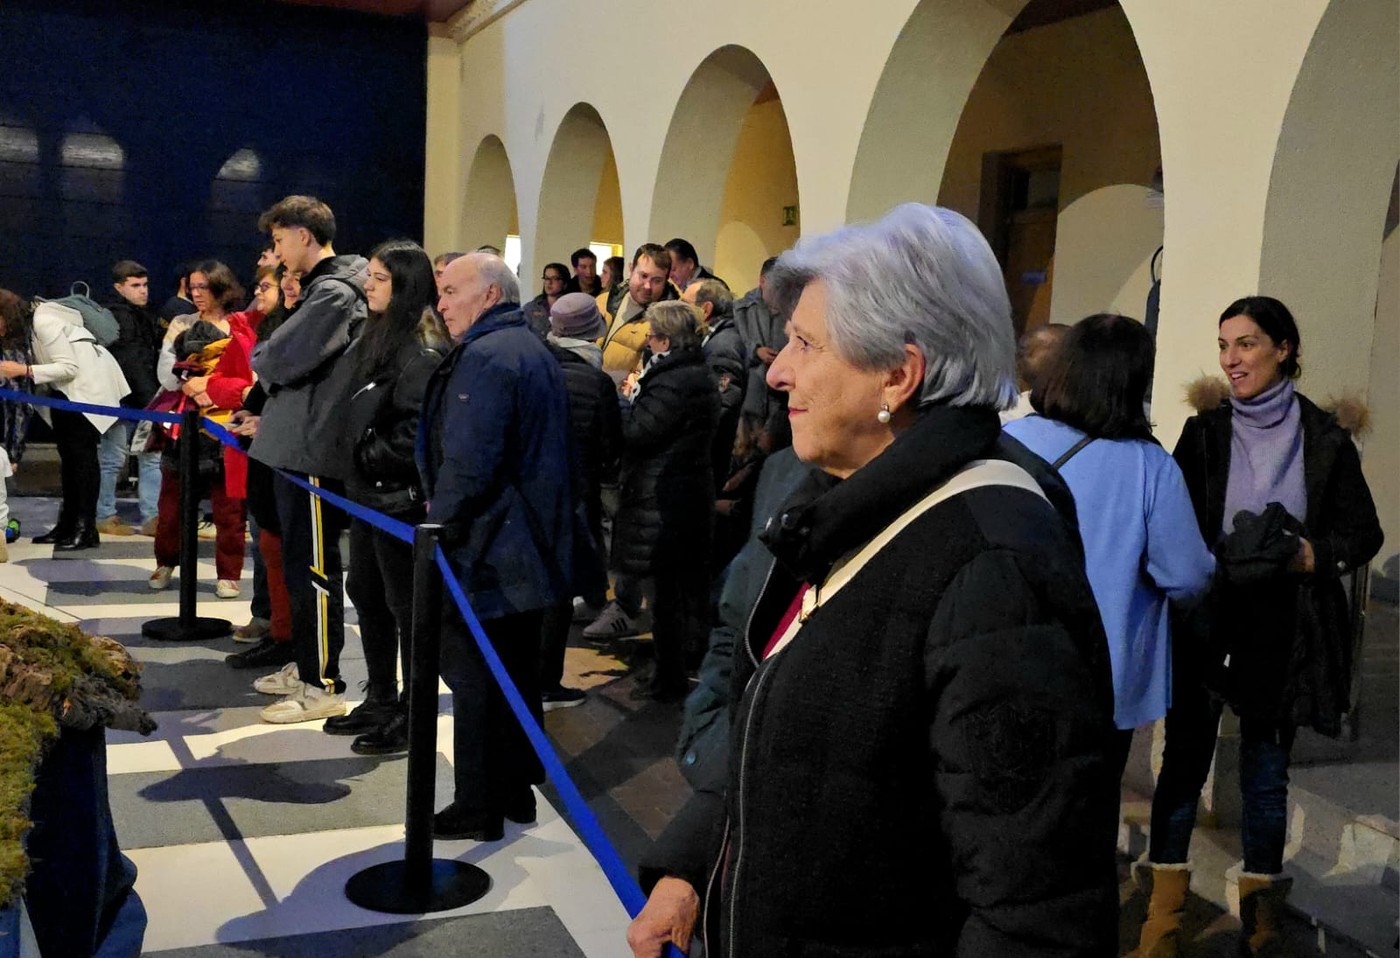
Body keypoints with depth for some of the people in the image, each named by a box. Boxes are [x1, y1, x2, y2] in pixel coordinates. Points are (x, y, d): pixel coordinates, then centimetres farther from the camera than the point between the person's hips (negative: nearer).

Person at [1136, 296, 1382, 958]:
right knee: (1184, 761, 4)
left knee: (1267, 774, 10)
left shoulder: (1325, 439, -1)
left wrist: (1304, 554, -15)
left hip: (1283, 631, 0)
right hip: (1206, 622, 0)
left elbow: (1364, 534, 3)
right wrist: (1222, 560, -17)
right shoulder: (1204, 432, 1)